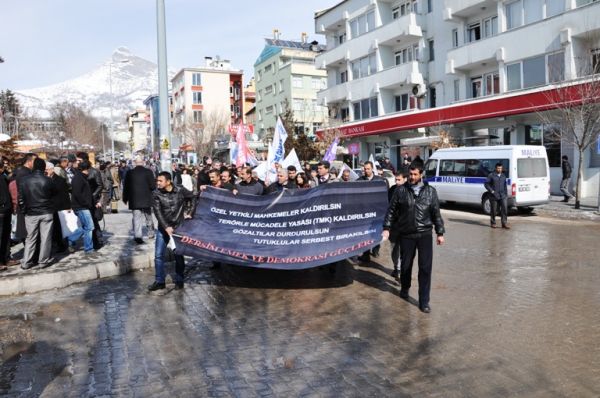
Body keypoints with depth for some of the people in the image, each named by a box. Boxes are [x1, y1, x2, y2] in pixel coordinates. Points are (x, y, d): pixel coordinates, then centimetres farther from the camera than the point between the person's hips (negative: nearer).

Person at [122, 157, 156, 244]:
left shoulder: (130, 173, -1)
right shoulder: (148, 172, -7)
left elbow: (125, 187, 4)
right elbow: (153, 186, -10)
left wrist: (125, 198, 15)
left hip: (134, 200, 1)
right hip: (146, 199, 0)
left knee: (137, 218, 0)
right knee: (148, 217, 17)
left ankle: (137, 236, -12)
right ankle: (151, 233, 28)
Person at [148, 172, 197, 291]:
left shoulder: (180, 191, -8)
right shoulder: (157, 194, -7)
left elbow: (193, 198, 8)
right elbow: (158, 212, -13)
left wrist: (190, 212, -1)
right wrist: (166, 227, -23)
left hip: (178, 227, -1)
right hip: (163, 228, 1)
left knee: (179, 255, 5)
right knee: (158, 255, 2)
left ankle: (179, 280, 19)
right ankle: (159, 281, 14)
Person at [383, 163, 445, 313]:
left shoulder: (430, 191, 3)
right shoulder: (401, 190, 0)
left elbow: (436, 213, 6)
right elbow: (391, 210, 2)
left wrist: (440, 232, 5)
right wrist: (387, 228, -5)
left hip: (425, 234, 0)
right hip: (406, 234, 0)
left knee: (425, 267, -2)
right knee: (406, 264, 12)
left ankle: (424, 301, 7)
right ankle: (404, 289, 39)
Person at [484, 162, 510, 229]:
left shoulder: (503, 176, 13)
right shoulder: (491, 175, -3)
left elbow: (505, 186, 21)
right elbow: (486, 184, -5)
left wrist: (506, 193, 15)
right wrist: (491, 191, -14)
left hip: (503, 196, 4)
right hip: (494, 196, -4)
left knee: (504, 209, -7)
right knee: (493, 210, 4)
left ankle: (504, 223, -4)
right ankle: (493, 223, 19)